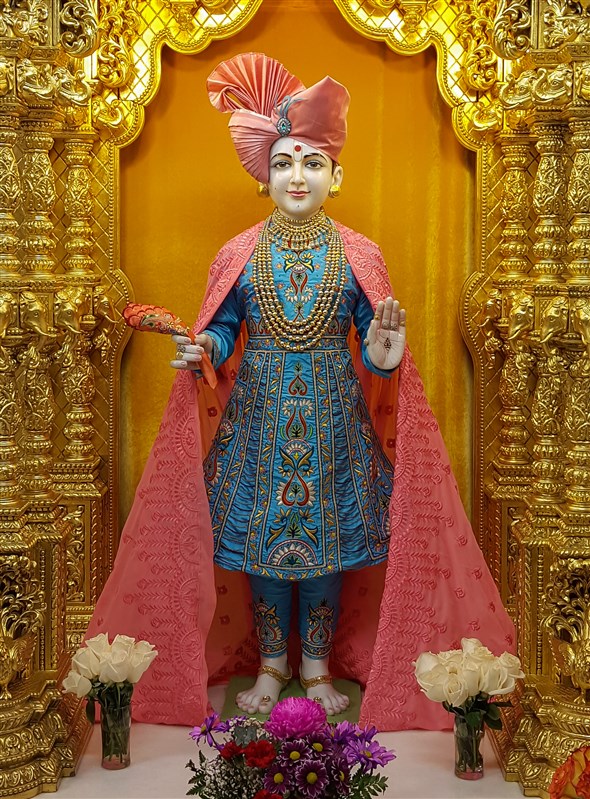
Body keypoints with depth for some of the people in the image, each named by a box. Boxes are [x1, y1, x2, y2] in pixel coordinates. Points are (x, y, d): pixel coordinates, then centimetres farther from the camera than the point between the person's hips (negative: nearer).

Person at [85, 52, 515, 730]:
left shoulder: (358, 256, -1)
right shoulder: (240, 254, 1)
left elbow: (374, 345, 2)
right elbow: (221, 331, 5)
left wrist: (383, 357, -20)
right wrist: (201, 353, -17)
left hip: (333, 418, 0)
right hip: (259, 415, 1)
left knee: (325, 534, 7)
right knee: (260, 533, 7)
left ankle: (318, 665, 26)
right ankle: (271, 663, 27)